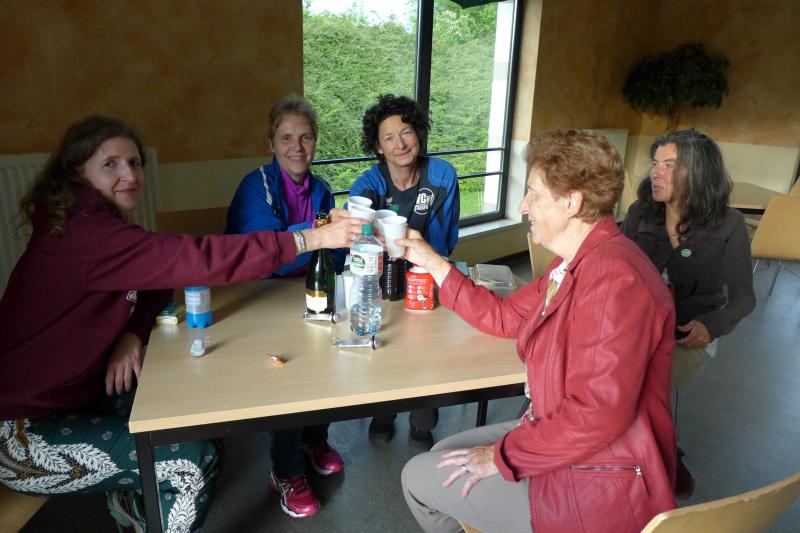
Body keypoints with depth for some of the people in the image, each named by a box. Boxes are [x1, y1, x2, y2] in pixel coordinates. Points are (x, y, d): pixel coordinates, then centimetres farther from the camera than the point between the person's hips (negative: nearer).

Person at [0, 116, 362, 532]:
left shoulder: (94, 225, 4)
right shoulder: (83, 235, -27)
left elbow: (156, 282, 6)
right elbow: (196, 260, -35)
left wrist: (132, 333, -15)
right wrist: (309, 240, -33)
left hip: (69, 394, 9)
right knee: (195, 463, -14)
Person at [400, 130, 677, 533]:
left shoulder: (613, 277, -29)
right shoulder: (576, 263, 6)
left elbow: (597, 414, -33)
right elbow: (505, 316, 12)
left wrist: (504, 455, -20)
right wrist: (432, 262, 12)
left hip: (596, 483, -9)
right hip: (554, 432, 9)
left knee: (420, 479, 0)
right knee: (441, 456, 17)